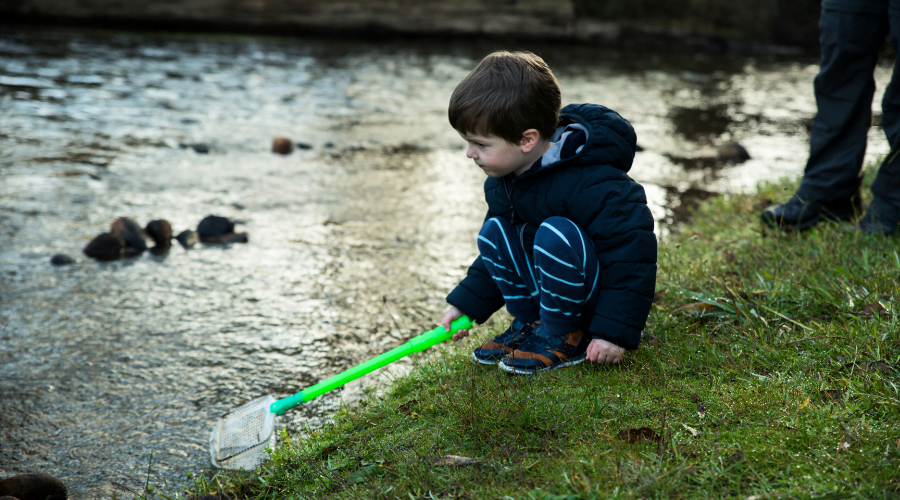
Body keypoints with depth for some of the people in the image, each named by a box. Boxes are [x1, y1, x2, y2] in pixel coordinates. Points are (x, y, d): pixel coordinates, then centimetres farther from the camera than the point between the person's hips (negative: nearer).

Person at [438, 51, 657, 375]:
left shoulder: (589, 185, -30)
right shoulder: (501, 183, -1)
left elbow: (632, 253, -28)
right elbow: (490, 261, 15)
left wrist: (616, 331, -28)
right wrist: (466, 305, 8)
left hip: (600, 295, -8)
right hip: (550, 287, 8)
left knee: (555, 235, -33)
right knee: (493, 232, -7)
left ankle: (565, 339, -13)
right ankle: (530, 323, 3)